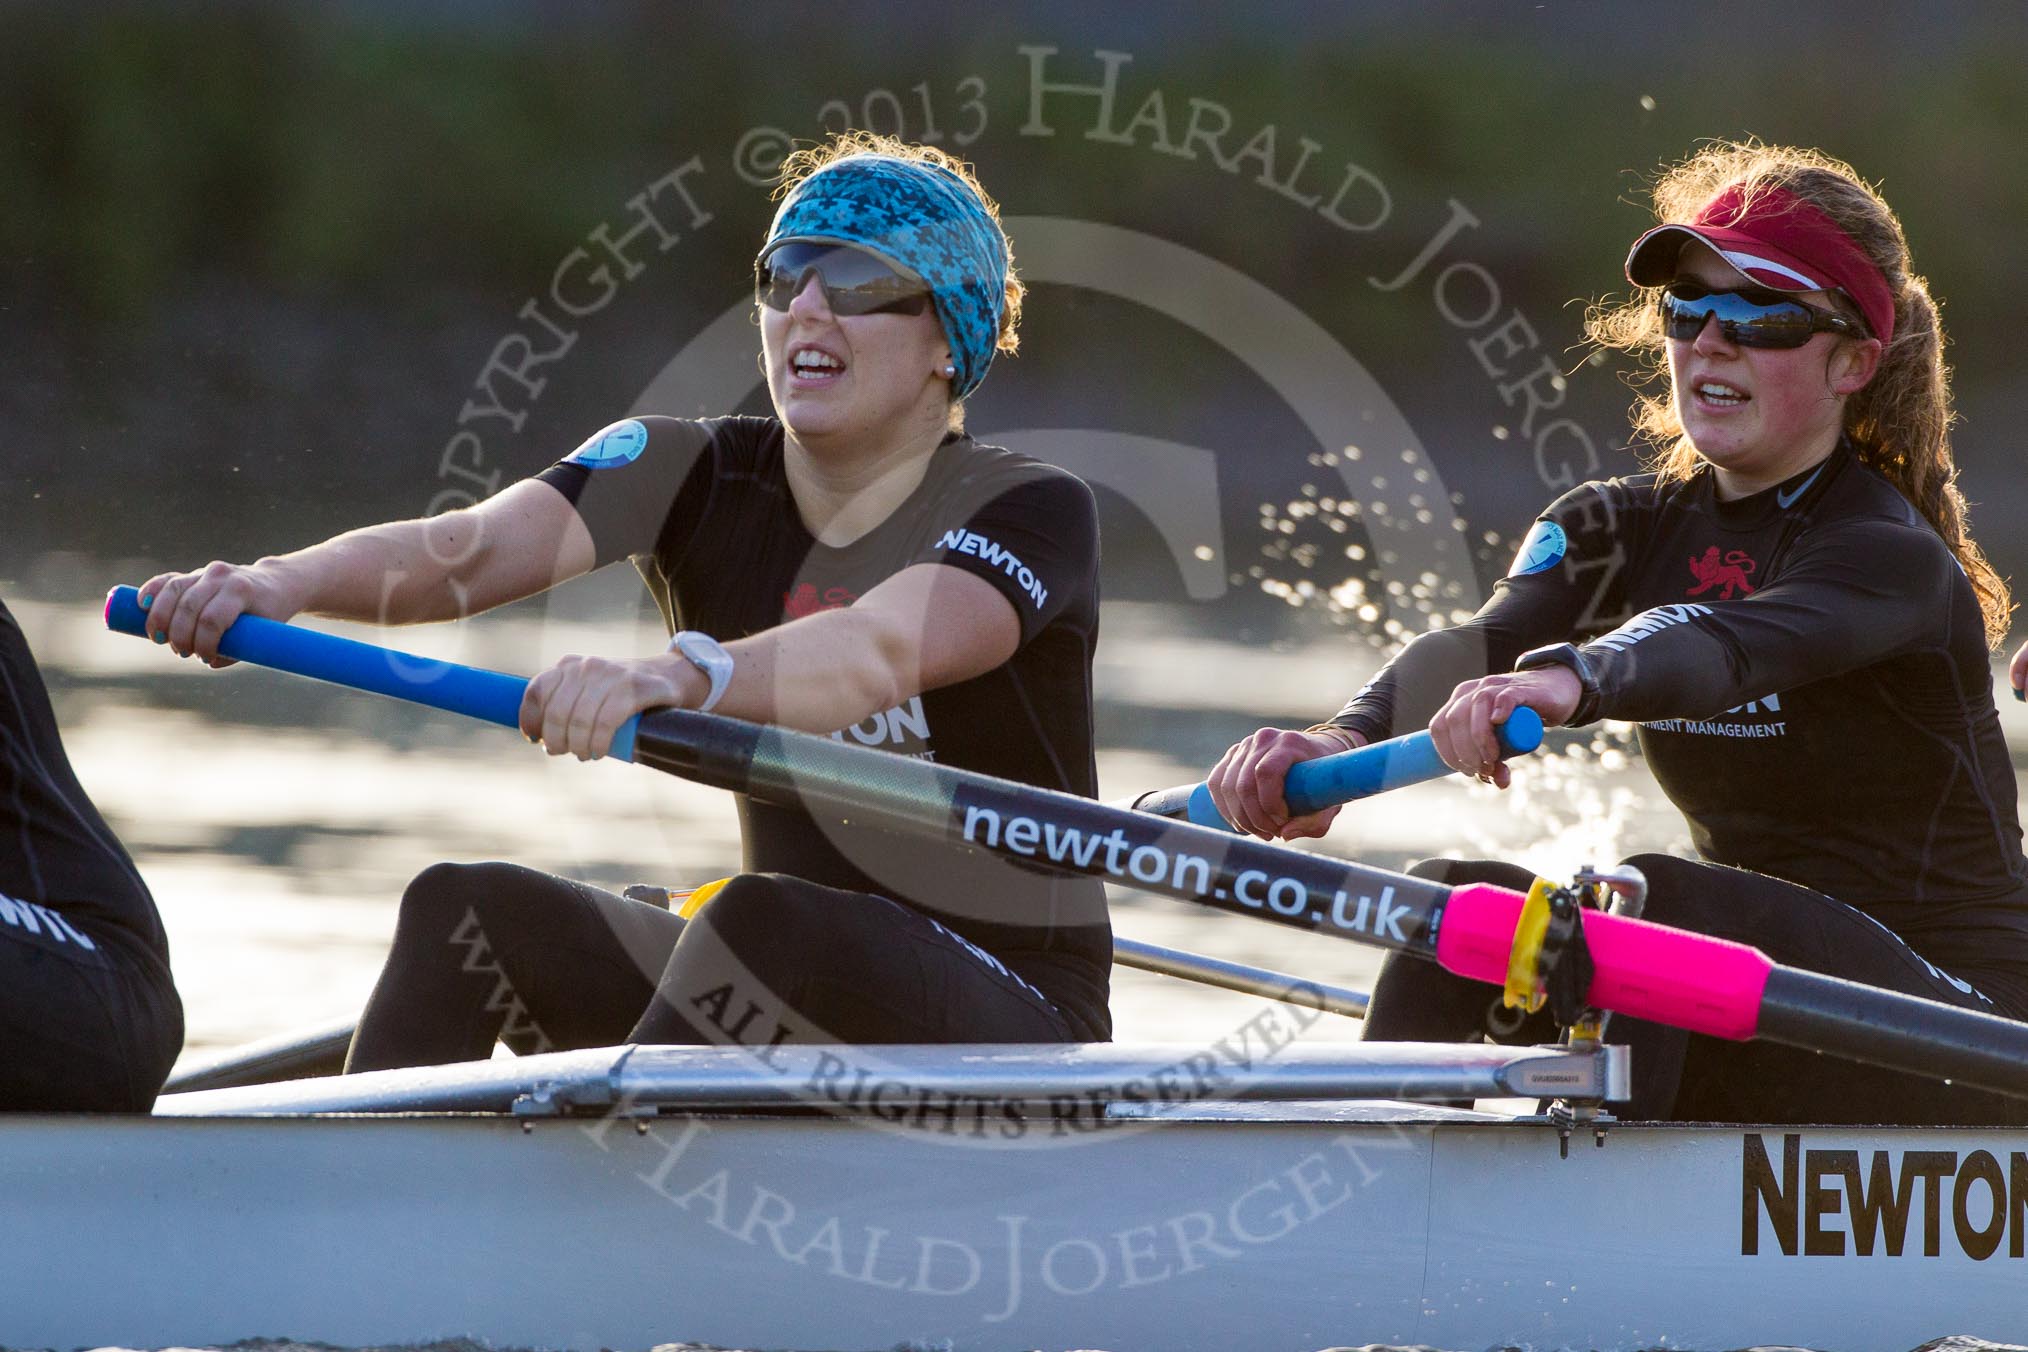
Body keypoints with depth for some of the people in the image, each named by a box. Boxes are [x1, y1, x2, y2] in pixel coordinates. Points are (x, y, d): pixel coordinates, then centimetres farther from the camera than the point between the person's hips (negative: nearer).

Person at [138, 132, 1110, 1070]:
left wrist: (677, 675, -53)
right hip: (778, 995, 6)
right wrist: (289, 580, -36)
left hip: (1012, 1017, -6)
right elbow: (480, 546, -16)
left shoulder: (1030, 513, -11)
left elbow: (883, 652, -34)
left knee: (762, 923, -34)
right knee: (465, 912, -14)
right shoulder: (700, 478, 3)